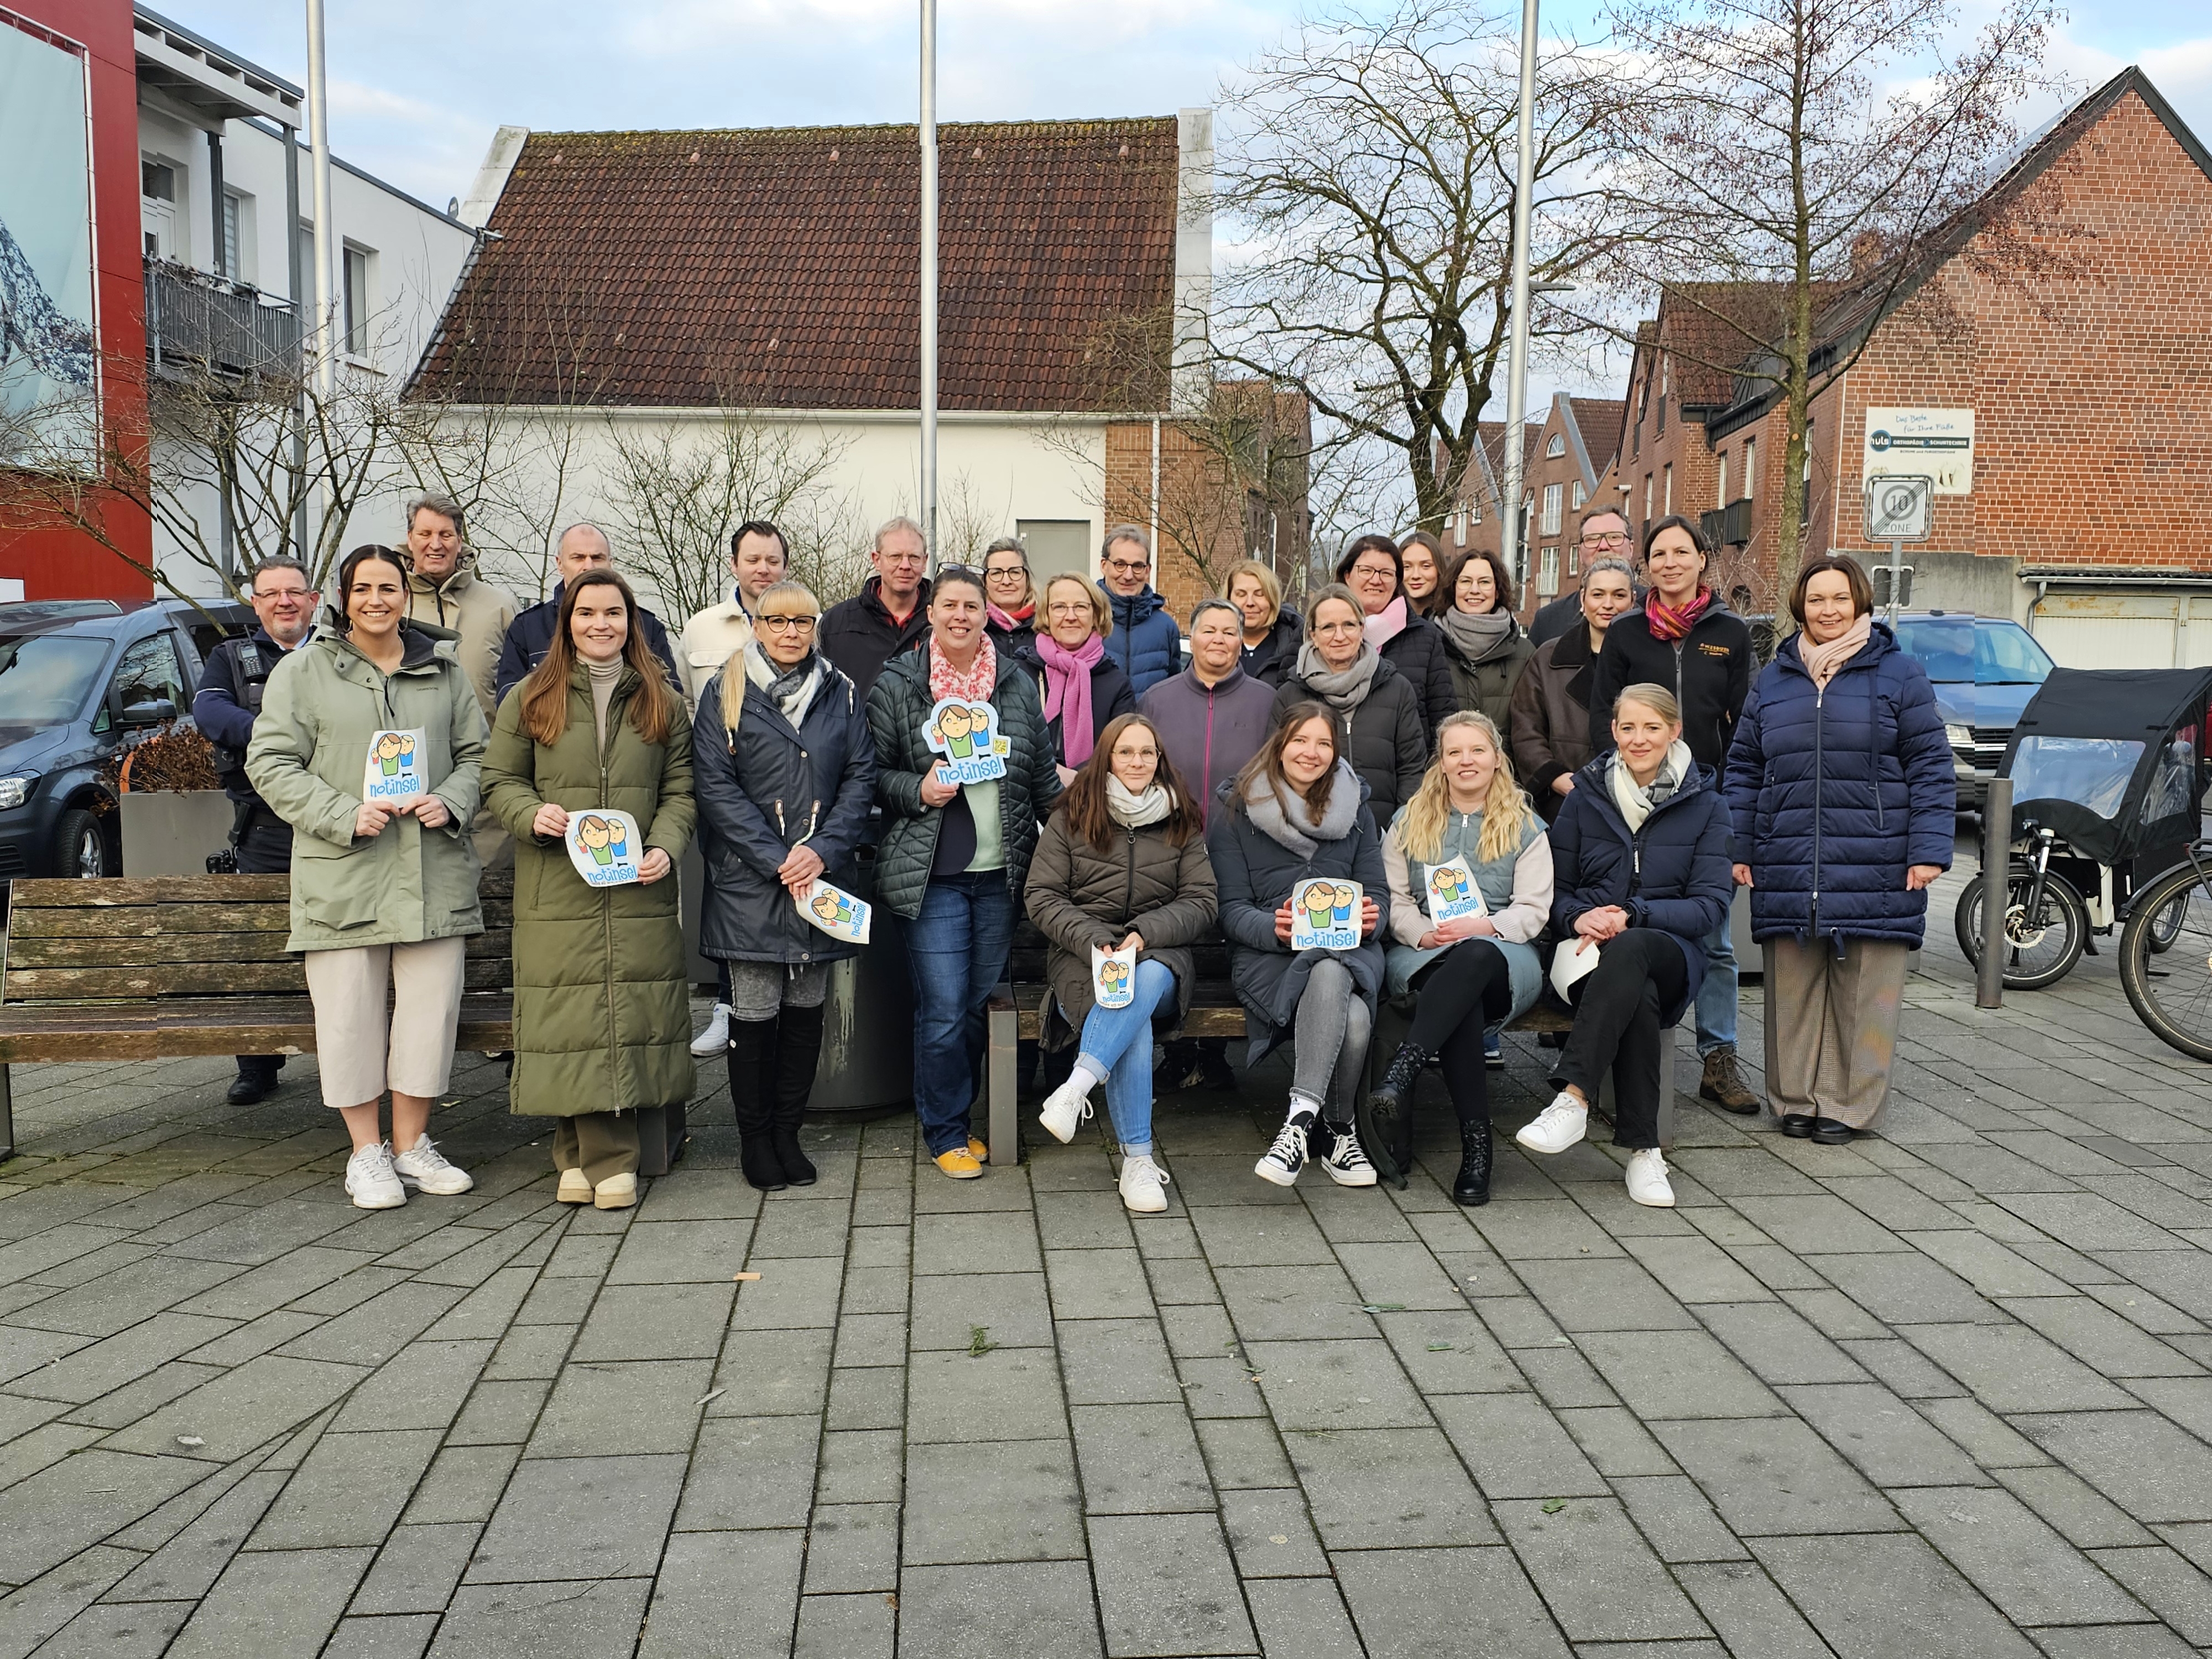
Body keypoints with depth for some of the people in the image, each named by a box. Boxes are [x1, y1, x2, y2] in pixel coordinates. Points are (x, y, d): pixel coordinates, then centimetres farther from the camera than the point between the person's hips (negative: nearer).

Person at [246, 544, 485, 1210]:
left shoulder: (444, 671, 12)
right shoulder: (303, 670, 4)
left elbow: (477, 755, 15)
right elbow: (270, 763, 0)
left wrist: (449, 802, -6)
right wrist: (345, 816, -13)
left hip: (434, 872, 3)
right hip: (341, 874, -2)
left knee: (432, 1005, 3)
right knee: (350, 1012, 0)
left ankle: (412, 1143, 19)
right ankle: (366, 1152, 15)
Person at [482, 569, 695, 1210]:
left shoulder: (662, 700, 11)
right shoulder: (531, 698, 9)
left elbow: (681, 790, 9)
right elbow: (500, 780, 9)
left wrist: (664, 848, -8)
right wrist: (533, 815, -12)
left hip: (639, 890, 1)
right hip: (555, 890, -1)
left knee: (630, 1011, -1)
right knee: (568, 1014, -4)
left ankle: (592, 1156, 9)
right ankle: (605, 1156, 5)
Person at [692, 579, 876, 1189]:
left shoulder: (840, 692, 10)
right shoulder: (726, 692, 1)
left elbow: (861, 777, 5)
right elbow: (714, 785, -5)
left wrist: (823, 850, -9)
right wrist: (778, 860, -12)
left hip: (823, 877, 3)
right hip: (749, 880, -3)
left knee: (807, 1006, 8)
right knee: (754, 1012, 0)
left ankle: (788, 1131, 21)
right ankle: (754, 1137, 15)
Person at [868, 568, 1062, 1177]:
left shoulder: (1017, 683, 9)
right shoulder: (896, 686, 1)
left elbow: (1043, 772, 14)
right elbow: (875, 772, 3)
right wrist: (919, 790, -15)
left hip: (1001, 873, 3)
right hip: (933, 874, -3)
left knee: (982, 1004, 9)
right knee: (944, 1010, -5)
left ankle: (958, 1117, 26)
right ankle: (946, 1133, 13)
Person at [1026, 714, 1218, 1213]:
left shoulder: (1182, 824, 11)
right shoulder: (1072, 818, 7)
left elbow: (1201, 902, 4)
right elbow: (1041, 897, 1)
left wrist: (1143, 934, -13)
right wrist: (1095, 941, -15)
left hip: (1159, 953, 1)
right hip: (1082, 952, -1)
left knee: (1147, 980, -38)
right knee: (1133, 1021, -33)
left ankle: (1076, 1088, -45)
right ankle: (1138, 1159, -31)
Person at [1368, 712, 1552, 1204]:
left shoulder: (1524, 826, 16)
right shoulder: (1409, 821, 19)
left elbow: (1533, 910, 5)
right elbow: (1394, 897, 9)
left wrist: (1486, 926, -15)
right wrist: (1422, 933, -12)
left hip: (1504, 955, 0)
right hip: (1424, 956, 1)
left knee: (1474, 957, -41)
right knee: (1462, 998, -38)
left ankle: (1399, 1076, -55)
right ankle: (1475, 1140, -39)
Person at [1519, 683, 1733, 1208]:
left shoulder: (1705, 806, 9)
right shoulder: (1586, 795, 12)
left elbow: (1711, 908, 0)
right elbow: (1555, 890, 12)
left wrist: (1632, 916, -15)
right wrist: (1579, 918, -12)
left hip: (1670, 953, -1)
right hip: (1588, 952, 1)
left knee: (1628, 950, -39)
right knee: (1637, 997, -36)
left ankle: (1572, 1099, -46)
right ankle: (1643, 1150, -35)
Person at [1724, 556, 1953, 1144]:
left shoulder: (1900, 675, 4)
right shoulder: (1773, 681, 13)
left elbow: (1930, 769, 1)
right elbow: (1744, 770, 14)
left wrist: (1929, 850, -7)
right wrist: (1738, 850, 7)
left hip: (1874, 869, -3)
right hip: (1787, 870, 3)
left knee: (1863, 994, 2)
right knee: (1793, 991, 6)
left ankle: (1847, 1105, 12)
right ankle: (1796, 1098, 17)